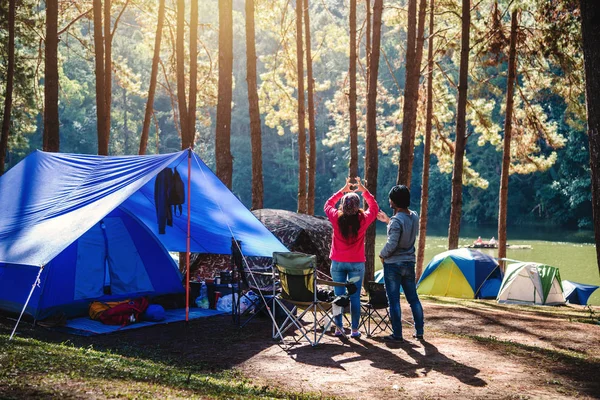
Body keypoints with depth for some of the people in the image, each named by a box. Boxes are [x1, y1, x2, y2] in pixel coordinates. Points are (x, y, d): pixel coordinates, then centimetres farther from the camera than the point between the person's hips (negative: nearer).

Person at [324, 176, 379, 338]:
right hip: (357, 264, -1)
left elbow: (328, 204, 14)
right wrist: (364, 190, 14)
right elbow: (374, 208, 12)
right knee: (355, 297, 4)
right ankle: (355, 329, 9)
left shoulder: (336, 217, -8)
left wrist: (343, 190, 16)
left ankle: (339, 328, 11)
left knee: (338, 296, 7)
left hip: (338, 263, 1)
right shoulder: (363, 219, -9)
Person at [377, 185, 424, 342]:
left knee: (394, 300, 1)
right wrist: (388, 221, 21)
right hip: (409, 263, 7)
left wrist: (382, 255, -5)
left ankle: (397, 334, 4)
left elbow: (391, 244, -24)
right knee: (413, 298, 14)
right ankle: (419, 331, 20)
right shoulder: (414, 217, 3)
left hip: (393, 264, -7)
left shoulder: (396, 221, -21)